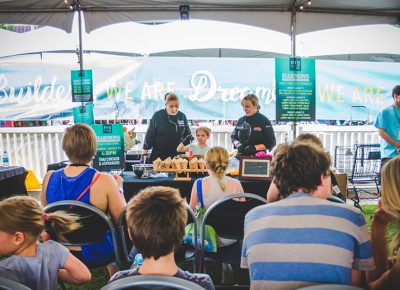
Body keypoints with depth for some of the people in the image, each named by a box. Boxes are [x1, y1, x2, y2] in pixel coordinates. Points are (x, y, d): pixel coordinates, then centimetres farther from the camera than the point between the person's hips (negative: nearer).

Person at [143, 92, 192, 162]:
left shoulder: (182, 116, 2)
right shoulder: (157, 115, -5)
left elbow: (188, 135, 12)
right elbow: (150, 135, 0)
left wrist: (189, 139, -10)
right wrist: (144, 153, 0)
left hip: (177, 156, 2)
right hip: (159, 156, -2)